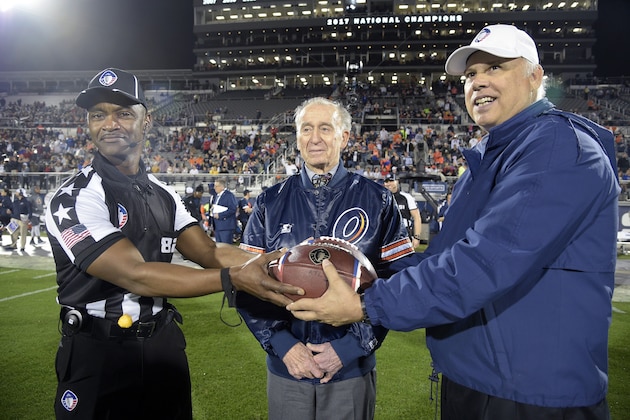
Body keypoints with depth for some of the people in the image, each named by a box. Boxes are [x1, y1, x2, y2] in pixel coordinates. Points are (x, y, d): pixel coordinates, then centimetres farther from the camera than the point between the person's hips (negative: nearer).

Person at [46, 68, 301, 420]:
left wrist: (278, 261, -19)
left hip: (164, 346, 6)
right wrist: (235, 278, -33)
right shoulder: (75, 199, -16)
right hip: (98, 356, -5)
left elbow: (209, 252, -2)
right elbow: (135, 275, -26)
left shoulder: (163, 195, 6)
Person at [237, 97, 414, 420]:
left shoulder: (377, 200, -3)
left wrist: (350, 347, -12)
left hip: (352, 370, -1)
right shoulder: (270, 203, 0)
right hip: (285, 367, 1)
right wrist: (283, 345, -9)